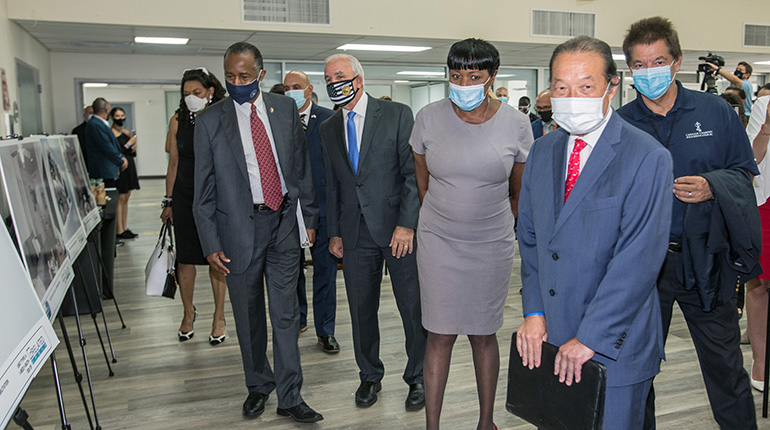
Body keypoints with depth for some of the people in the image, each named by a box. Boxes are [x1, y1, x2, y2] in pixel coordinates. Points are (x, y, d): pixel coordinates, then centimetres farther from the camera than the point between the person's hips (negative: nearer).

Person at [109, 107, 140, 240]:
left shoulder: (127, 133, 15)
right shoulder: (111, 133, -8)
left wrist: (133, 148, -3)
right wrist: (128, 144, -12)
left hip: (129, 167, 8)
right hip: (119, 168, -8)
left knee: (126, 199, 10)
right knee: (120, 199, -7)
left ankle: (125, 228, 16)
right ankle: (119, 231, -4)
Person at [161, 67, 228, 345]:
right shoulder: (178, 121, 4)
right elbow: (173, 162, 8)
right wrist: (168, 201, 7)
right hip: (185, 197, 2)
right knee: (186, 258, 6)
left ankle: (219, 317, 19)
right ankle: (188, 313, 27)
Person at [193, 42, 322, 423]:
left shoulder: (285, 109, 4)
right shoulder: (210, 120, -2)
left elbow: (301, 166, 9)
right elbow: (204, 188, -1)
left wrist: (311, 217, 8)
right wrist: (210, 243, -5)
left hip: (284, 222, 1)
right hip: (239, 227, -1)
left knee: (286, 314, 5)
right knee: (249, 316, 11)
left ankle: (289, 398, 17)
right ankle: (258, 386, 32)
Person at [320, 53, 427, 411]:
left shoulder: (397, 114, -4)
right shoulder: (328, 129, 11)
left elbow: (414, 172, -7)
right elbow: (332, 185, 15)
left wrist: (407, 224, -14)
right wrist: (335, 232, 11)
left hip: (398, 228, -4)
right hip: (355, 231, 4)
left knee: (413, 307, 5)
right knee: (361, 308, 12)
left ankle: (417, 378, 25)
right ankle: (369, 376, 31)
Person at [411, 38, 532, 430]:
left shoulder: (515, 123, -5)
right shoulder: (429, 118, -4)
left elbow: (519, 191, 8)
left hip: (492, 247, 0)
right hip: (438, 243, 0)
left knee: (484, 335, 10)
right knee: (440, 335, 3)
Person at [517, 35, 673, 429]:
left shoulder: (648, 158, -14)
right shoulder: (542, 151, 5)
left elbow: (638, 261, -18)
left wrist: (590, 338, -17)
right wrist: (533, 311, 1)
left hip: (614, 346, -5)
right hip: (550, 338, 5)